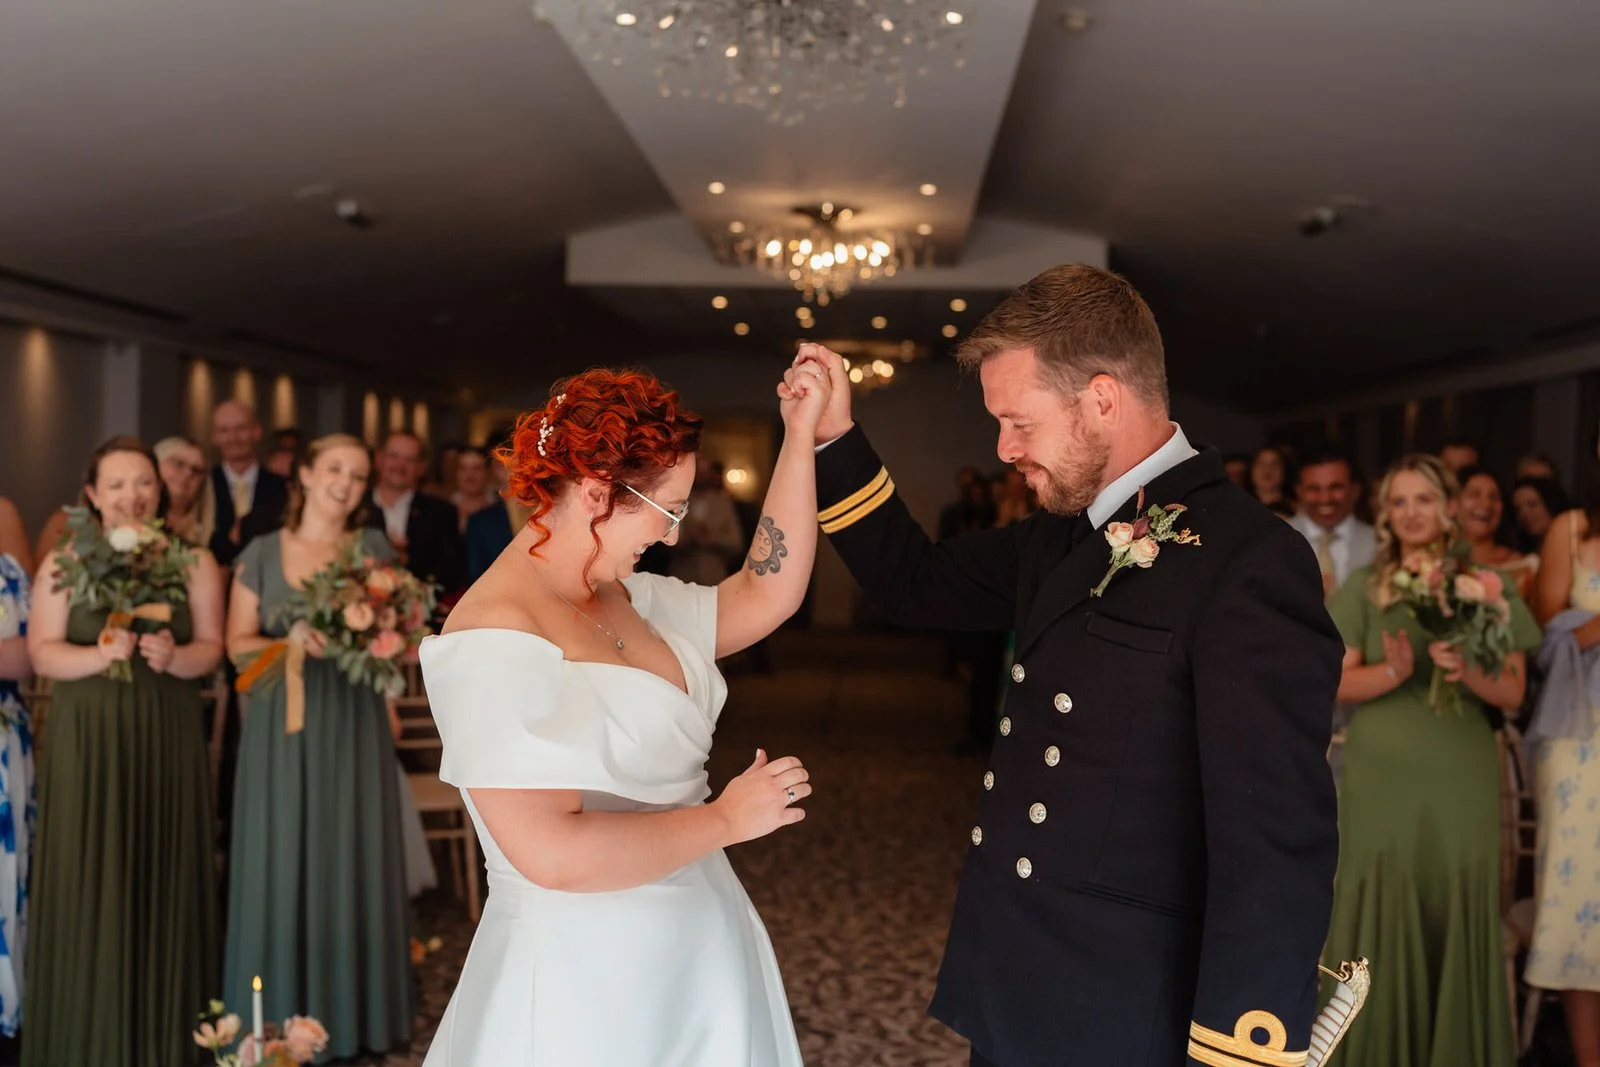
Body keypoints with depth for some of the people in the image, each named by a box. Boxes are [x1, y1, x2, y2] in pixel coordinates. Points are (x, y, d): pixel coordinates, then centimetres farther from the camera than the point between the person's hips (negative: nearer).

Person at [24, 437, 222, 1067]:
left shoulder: (194, 562, 3)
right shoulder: (63, 562, 1)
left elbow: (211, 648, 1)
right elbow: (42, 654, -3)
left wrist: (173, 656, -19)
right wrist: (101, 655, -21)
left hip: (168, 743, 1)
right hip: (86, 743, -1)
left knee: (164, 884, 5)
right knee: (87, 888, 1)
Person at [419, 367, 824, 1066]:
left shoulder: (627, 601, 4)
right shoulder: (497, 636, -23)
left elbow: (766, 595, 6)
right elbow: (553, 852, -28)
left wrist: (801, 439, 1)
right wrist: (725, 819, -18)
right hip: (586, 980, -8)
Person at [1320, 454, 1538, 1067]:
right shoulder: (1364, 588, 5)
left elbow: (1513, 693, 4)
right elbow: (1341, 683, 0)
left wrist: (1468, 673, -17)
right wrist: (1395, 672, -19)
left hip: (1461, 779, 1)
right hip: (1381, 778, 0)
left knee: (1455, 917, 3)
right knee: (1382, 918, 1)